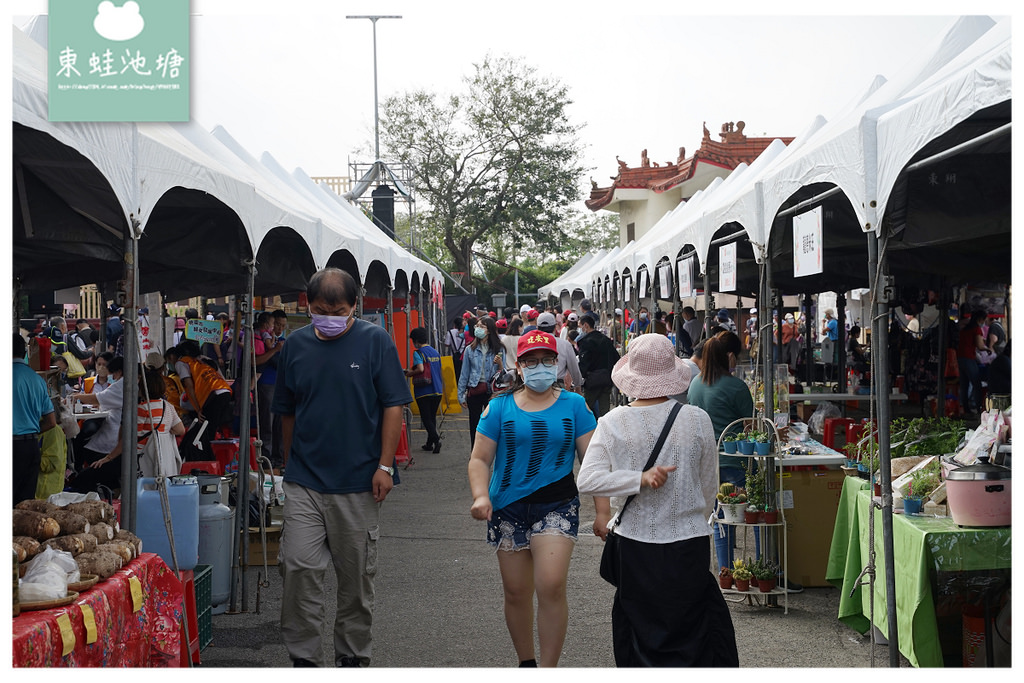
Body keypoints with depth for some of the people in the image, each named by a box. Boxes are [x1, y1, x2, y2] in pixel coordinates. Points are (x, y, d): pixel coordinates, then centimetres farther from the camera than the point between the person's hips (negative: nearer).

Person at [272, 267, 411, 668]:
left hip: (358, 482, -2)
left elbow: (393, 406, -3)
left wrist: (385, 466, -8)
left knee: (356, 575, 8)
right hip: (304, 482, 2)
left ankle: (352, 656, 23)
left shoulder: (375, 341, -3)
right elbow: (287, 412, 15)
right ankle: (303, 658, 5)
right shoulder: (296, 344, 6)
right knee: (299, 568, -7)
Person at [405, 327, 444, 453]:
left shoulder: (418, 353, -11)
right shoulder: (435, 352, 12)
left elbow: (420, 369, -26)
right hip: (437, 390, 7)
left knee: (426, 418, -2)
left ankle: (436, 439, -20)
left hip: (423, 391, -7)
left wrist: (410, 373, -8)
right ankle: (429, 444, 20)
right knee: (432, 417, 14)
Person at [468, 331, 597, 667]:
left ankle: (548, 668, -6)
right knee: (516, 593, 9)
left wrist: (603, 511, -7)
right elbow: (480, 459, 3)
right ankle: (526, 664, 28)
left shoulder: (574, 405, 1)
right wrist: (481, 496, -15)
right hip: (508, 508, 2)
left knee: (551, 586, -17)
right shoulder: (500, 407, 3)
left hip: (557, 505, -2)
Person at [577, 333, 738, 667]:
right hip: (689, 543, -1)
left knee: (640, 631, 14)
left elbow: (587, 480, -12)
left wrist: (639, 479, -14)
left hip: (635, 544, 1)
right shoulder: (697, 419, -7)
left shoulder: (613, 422, -5)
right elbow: (710, 487, 4)